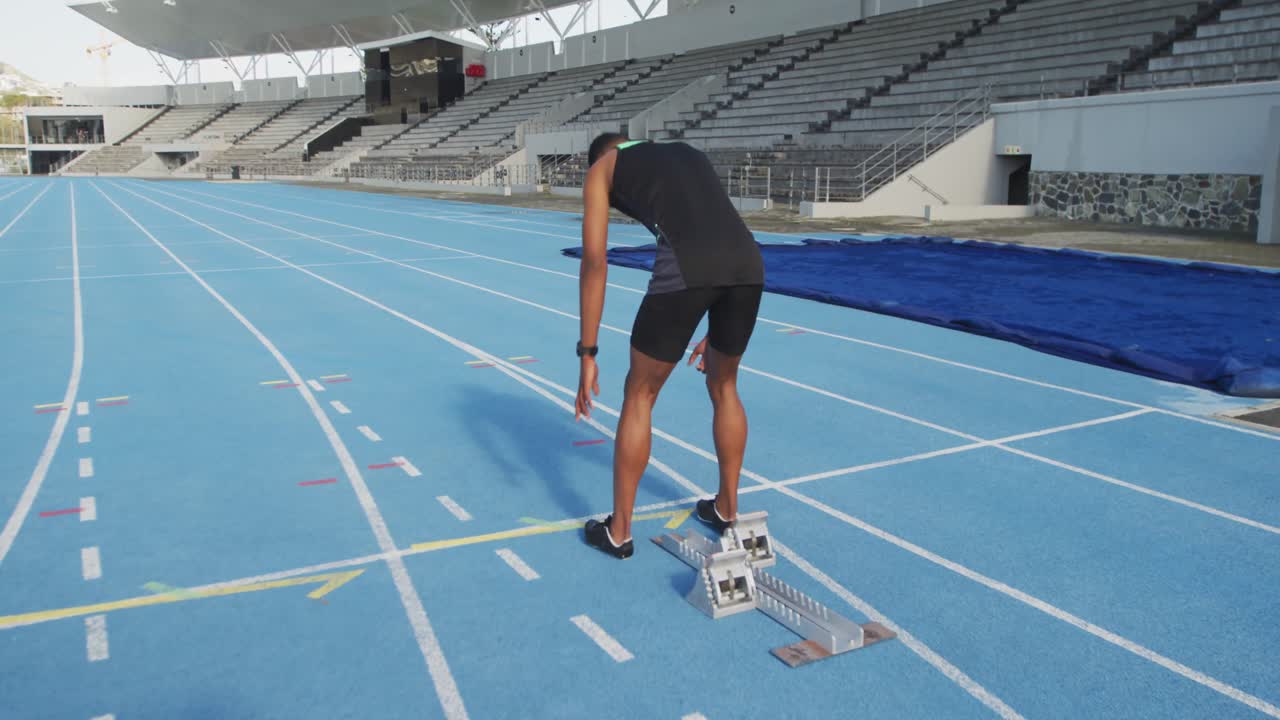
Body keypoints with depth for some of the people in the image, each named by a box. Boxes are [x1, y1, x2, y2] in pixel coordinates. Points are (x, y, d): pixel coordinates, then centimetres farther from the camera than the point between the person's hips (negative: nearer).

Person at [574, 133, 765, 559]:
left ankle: (619, 532, 25)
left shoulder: (602, 167, 24)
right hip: (748, 260, 5)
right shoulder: (689, 155, 38)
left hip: (684, 264, -5)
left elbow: (595, 261, 13)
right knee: (723, 388, 27)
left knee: (639, 396, 14)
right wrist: (714, 330, 39)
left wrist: (587, 354, 13)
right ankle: (726, 510, 41)